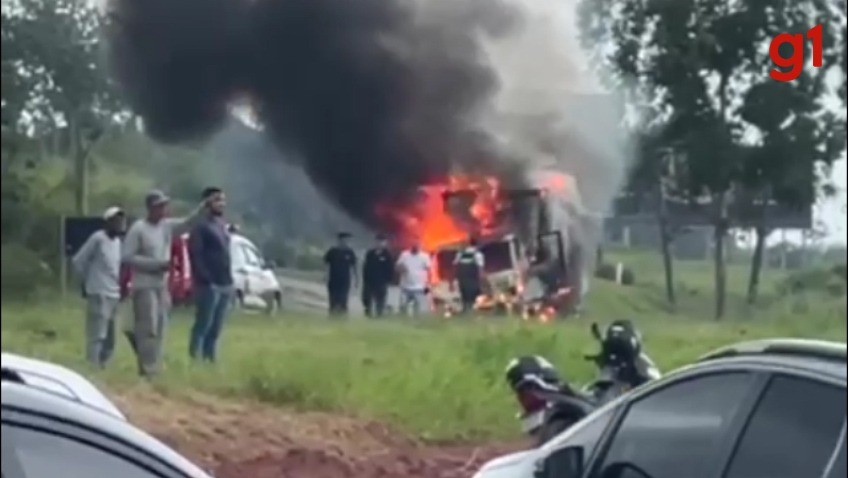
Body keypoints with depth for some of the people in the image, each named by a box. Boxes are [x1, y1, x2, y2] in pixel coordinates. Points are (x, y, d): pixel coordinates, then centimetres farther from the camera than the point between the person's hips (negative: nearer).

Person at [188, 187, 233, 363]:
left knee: (215, 329, 10)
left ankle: (210, 361, 14)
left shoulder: (224, 227, 19)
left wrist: (229, 281, 13)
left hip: (225, 285, 8)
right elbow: (195, 255, -14)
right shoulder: (201, 227, -7)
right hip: (209, 286, -8)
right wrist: (205, 280, -18)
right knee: (202, 327, -7)